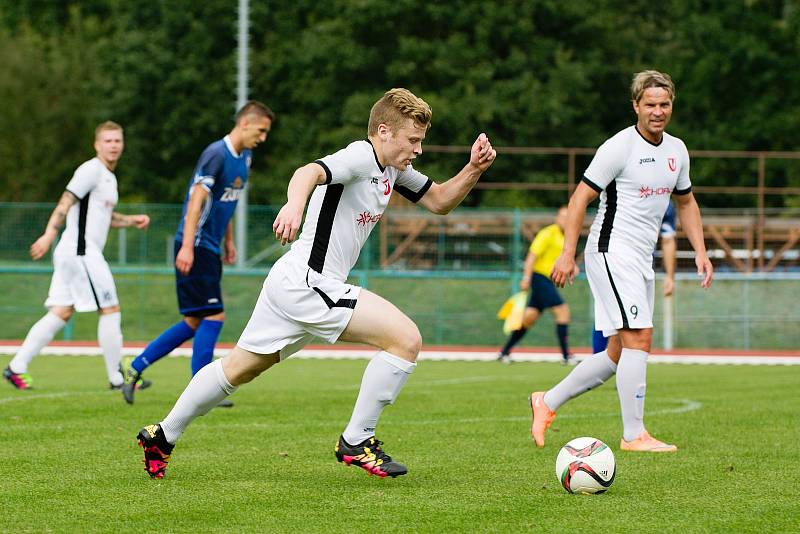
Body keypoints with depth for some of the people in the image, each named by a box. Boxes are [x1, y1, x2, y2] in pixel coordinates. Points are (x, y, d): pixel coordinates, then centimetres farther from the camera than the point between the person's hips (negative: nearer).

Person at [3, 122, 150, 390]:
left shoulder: (108, 176, 21)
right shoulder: (92, 170, -9)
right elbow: (66, 202, -19)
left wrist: (132, 220, 21)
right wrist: (49, 234, -29)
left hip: (79, 253, 10)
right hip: (81, 252, -10)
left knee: (60, 313, 6)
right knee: (110, 311, -5)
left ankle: (16, 367, 4)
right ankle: (117, 377, 0)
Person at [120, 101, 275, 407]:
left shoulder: (244, 157, 13)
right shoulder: (217, 154, -16)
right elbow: (196, 200, -22)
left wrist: (228, 241, 25)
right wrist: (187, 247, -28)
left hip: (209, 249, 10)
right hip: (196, 247, -10)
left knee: (195, 322, 9)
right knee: (214, 316, -11)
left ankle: (134, 368, 15)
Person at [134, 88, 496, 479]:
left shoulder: (393, 169, 13)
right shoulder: (360, 157, -16)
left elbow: (439, 201, 21)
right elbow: (310, 172, -35)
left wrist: (474, 169, 2)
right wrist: (294, 204, -57)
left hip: (292, 284, 10)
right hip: (307, 283, -10)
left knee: (239, 367, 20)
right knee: (406, 338, -15)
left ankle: (163, 435, 30)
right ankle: (356, 442, -7)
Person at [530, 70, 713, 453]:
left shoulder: (677, 150, 11)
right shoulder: (619, 148, -12)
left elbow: (686, 202, 25)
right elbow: (580, 197, -11)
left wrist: (700, 251, 14)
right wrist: (567, 254, -17)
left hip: (641, 262, 8)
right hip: (612, 253, -8)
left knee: (618, 355, 9)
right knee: (639, 337, -17)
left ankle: (548, 402, 21)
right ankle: (633, 435, -14)